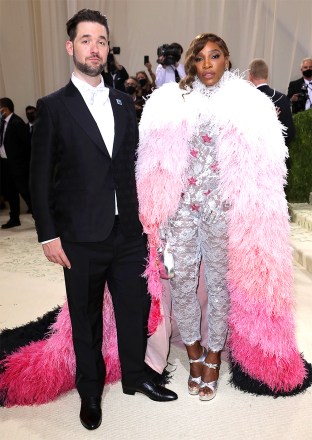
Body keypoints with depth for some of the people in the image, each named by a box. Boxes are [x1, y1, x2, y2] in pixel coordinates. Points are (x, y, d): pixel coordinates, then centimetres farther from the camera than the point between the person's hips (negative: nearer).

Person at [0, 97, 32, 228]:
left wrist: (27, 162, -13)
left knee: (24, 191, -4)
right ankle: (14, 218, 25)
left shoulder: (17, 122, -15)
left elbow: (28, 142, -16)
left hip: (16, 164, -9)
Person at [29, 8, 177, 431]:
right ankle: (90, 392, 36)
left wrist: (143, 218, 7)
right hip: (82, 238, -3)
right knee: (86, 319, 13)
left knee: (136, 308, 15)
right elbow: (40, 177, -3)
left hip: (129, 232, 4)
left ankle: (135, 376, 40)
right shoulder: (53, 106, -2)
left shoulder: (124, 103, 10)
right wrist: (48, 234, -7)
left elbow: (134, 164, 11)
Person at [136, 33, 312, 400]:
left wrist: (250, 218, -6)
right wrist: (156, 212, 1)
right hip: (179, 206, 2)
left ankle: (213, 356, 31)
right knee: (181, 281, 7)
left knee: (220, 283, 10)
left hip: (224, 209, -1)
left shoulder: (248, 104, 2)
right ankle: (194, 353, 30)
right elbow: (157, 160, 5)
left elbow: (261, 167, 1)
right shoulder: (170, 101, 6)